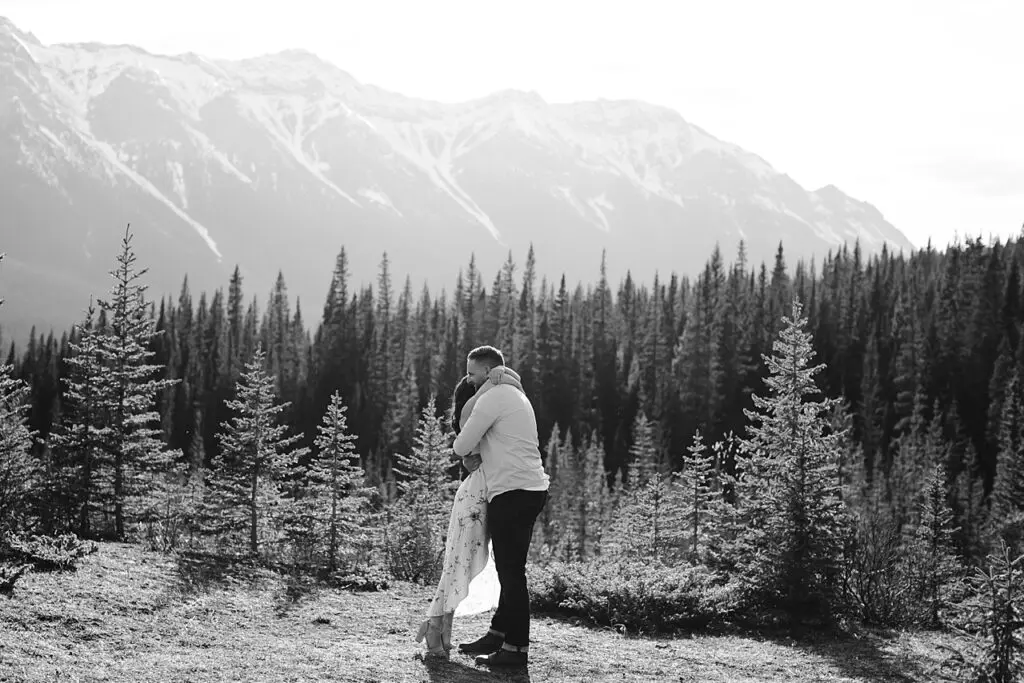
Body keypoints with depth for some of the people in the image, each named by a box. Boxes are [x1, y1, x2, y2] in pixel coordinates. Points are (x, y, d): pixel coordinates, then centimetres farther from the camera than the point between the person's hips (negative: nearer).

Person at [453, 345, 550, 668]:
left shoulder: (493, 398, -9)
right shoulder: (516, 396, 23)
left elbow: (462, 445, -9)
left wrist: (466, 454, 14)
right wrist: (477, 456, 10)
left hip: (512, 493, -10)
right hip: (532, 489, 10)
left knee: (511, 572, -7)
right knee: (510, 570, 14)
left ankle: (515, 648, -4)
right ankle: (497, 635, 22)